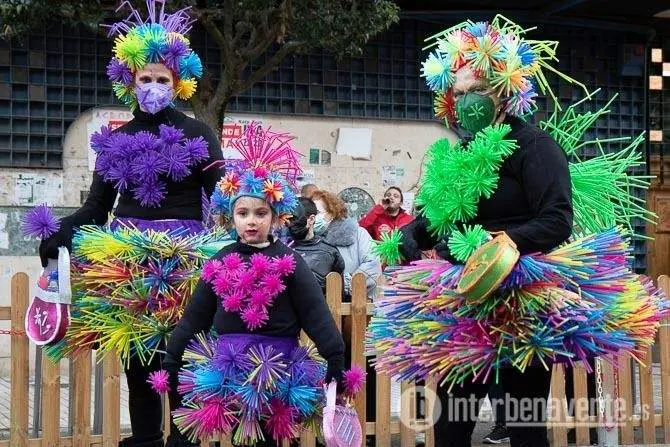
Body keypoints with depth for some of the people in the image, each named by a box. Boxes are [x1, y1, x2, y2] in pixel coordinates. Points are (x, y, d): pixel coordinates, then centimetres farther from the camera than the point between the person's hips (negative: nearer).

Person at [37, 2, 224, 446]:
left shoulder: (198, 134, 6)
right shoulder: (114, 140, 14)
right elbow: (96, 207, 10)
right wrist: (59, 236, -7)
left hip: (184, 257, -3)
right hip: (128, 258, 3)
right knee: (137, 357, 5)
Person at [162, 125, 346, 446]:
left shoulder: (288, 262, -3)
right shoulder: (220, 263, 5)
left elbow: (316, 314, -7)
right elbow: (194, 317, 8)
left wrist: (336, 362, -14)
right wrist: (171, 365, 7)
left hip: (276, 370, -2)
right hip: (229, 370, 2)